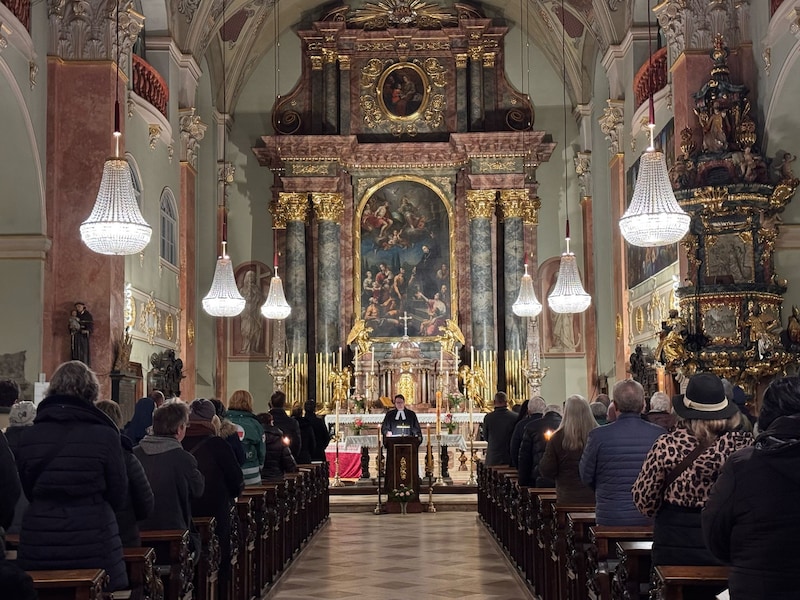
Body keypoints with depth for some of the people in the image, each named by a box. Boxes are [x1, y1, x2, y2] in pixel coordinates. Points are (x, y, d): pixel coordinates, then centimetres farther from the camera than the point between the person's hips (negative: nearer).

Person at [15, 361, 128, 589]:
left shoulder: (29, 437, 0)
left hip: (37, 546, 3)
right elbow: (118, 496, 0)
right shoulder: (104, 435, -9)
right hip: (92, 547, -3)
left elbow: (29, 493, 13)